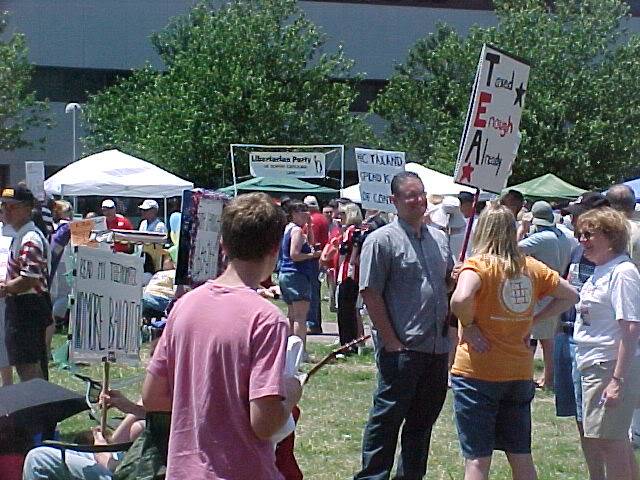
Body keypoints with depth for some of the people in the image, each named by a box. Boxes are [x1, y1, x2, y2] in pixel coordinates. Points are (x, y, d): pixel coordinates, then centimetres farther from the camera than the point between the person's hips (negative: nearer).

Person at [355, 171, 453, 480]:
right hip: (402, 348, -7)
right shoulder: (382, 240, -8)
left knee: (423, 419, 14)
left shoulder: (439, 238, 13)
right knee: (388, 417, -2)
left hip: (437, 347, 7)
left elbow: (449, 279, 27)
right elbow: (370, 294, -12)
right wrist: (391, 341, -15)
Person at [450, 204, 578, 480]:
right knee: (521, 457, 14)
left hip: (478, 373, -5)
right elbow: (570, 296, 16)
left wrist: (468, 325, -12)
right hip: (520, 373, 5)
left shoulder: (479, 265, -11)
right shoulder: (531, 267, 6)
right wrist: (532, 321, 10)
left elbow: (460, 299, -31)